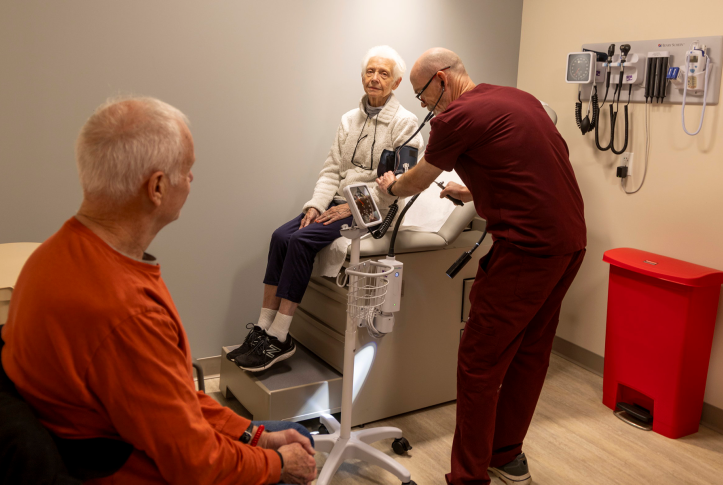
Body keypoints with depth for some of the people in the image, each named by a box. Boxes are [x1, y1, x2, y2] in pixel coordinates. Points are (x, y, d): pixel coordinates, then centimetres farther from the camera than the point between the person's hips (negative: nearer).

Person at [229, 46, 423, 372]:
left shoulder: (405, 123, -4)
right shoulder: (349, 120, 17)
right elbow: (332, 169, 12)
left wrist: (353, 207, -17)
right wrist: (316, 204, -5)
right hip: (339, 201, 6)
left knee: (301, 240, -25)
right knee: (281, 235, -18)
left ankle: (279, 338, -19)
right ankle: (264, 329, -14)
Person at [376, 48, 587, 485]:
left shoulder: (457, 116, -8)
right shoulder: (519, 98, 16)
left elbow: (415, 183, 7)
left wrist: (391, 186, 28)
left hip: (528, 246, -9)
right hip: (571, 239, 9)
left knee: (480, 363, 0)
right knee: (531, 351, 18)